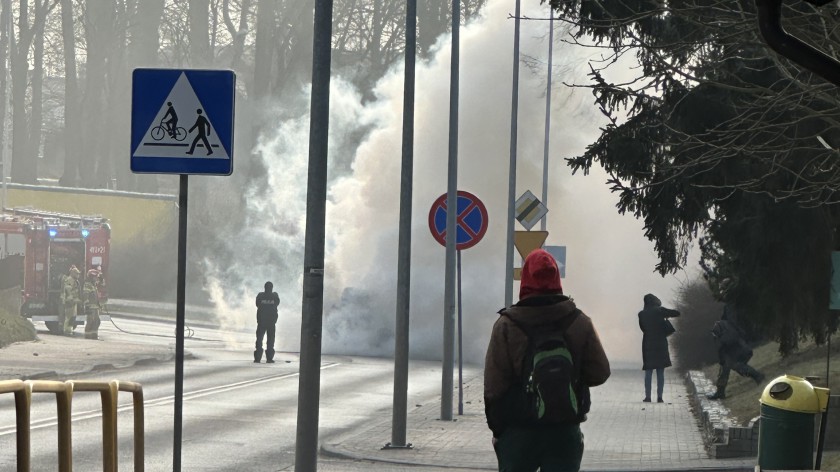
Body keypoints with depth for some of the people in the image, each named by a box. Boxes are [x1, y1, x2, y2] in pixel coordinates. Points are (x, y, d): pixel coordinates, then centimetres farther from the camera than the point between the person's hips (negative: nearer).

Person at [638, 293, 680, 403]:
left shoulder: (642, 314, 1)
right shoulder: (660, 311, -6)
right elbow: (677, 313, -3)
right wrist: (666, 315, 13)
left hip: (648, 344, 1)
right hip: (661, 344, -1)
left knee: (648, 371, 7)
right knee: (660, 372, 2)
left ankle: (648, 396, 1)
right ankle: (659, 397, -1)